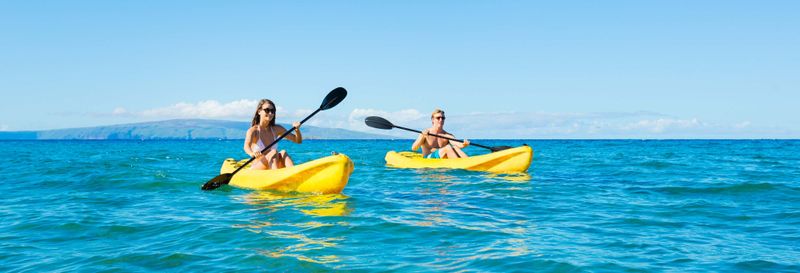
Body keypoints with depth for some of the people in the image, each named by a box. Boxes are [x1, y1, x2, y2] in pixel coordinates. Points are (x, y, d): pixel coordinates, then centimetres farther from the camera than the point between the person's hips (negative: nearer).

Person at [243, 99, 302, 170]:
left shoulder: (276, 129, 8)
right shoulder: (253, 130, -7)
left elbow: (298, 140, 8)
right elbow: (246, 146, -28)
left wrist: (297, 129, -14)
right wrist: (252, 154, -52)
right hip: (256, 170, -4)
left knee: (283, 153, -23)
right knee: (273, 152, -28)